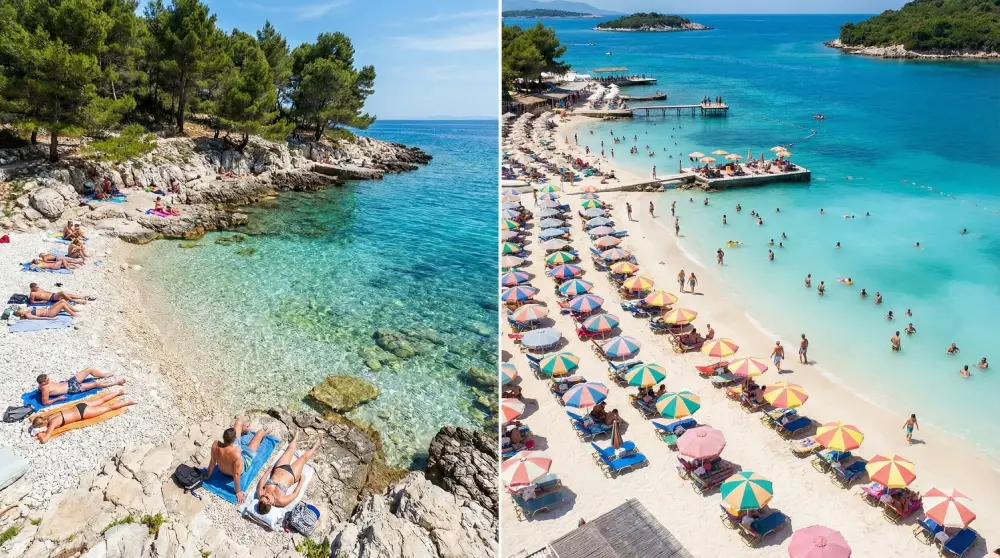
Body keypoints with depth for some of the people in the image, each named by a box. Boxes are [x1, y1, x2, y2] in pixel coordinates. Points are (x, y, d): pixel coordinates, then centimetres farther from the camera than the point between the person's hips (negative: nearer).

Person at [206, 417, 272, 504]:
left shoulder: (215, 445, -35)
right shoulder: (236, 454, -47)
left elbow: (212, 462, -16)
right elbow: (236, 475, -33)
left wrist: (208, 475, 5)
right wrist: (238, 492, -17)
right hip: (242, 466, -4)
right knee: (261, 432, 10)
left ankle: (244, 428, 54)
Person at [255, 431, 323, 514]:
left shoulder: (260, 493, -30)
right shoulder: (280, 501, -37)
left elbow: (261, 481, -9)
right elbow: (295, 494, -22)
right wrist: (301, 480, -10)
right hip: (291, 474, -3)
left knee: (290, 448, 19)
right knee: (304, 457, 13)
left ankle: (295, 438, 55)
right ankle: (315, 446, 48)